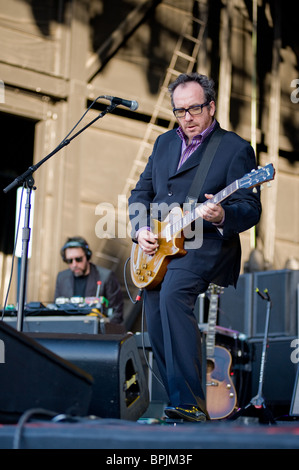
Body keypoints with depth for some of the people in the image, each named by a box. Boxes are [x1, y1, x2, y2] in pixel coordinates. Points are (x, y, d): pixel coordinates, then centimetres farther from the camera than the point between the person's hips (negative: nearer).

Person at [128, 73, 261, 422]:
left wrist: (222, 216, -30)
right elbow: (141, 192, 20)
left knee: (173, 293, -33)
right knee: (156, 331, 0)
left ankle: (190, 402, -31)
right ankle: (180, 406, 16)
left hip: (207, 244, -7)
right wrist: (141, 229, 2)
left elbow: (251, 208, -9)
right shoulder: (164, 143, 17)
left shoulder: (236, 148, -2)